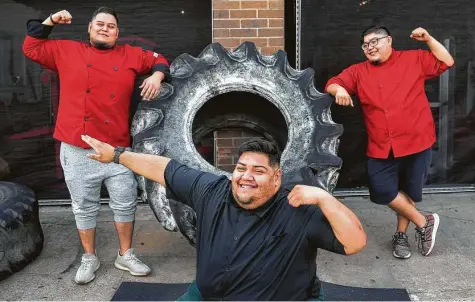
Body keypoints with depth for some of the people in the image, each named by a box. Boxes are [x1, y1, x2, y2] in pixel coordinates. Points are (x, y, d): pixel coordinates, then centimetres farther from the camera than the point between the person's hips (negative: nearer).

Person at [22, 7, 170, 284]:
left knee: (126, 204, 6)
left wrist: (157, 76, -3)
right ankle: (89, 258, 27)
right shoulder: (66, 51, 10)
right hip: (77, 150, 0)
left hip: (117, 149, 1)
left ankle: (126, 256, 24)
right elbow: (32, 48, 18)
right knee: (84, 208, 10)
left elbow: (158, 60, 18)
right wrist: (49, 22, 9)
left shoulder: (130, 55, 10)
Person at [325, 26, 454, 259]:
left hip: (416, 142, -1)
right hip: (381, 147, 2)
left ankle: (401, 235, 31)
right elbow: (331, 84, 5)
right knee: (382, 191, -7)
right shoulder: (358, 71, 9)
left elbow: (446, 62, 7)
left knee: (408, 192, 10)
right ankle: (423, 222, 15)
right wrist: (339, 90, -18)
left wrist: (428, 39, -2)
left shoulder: (414, 60, 6)